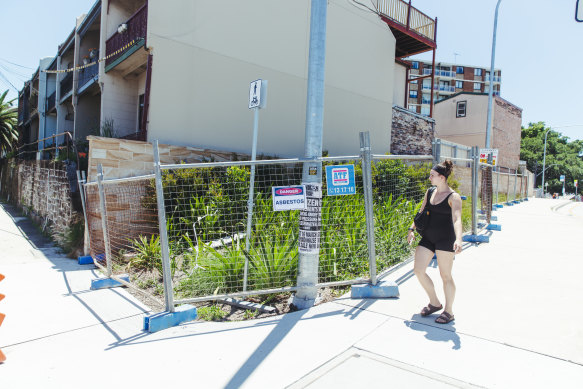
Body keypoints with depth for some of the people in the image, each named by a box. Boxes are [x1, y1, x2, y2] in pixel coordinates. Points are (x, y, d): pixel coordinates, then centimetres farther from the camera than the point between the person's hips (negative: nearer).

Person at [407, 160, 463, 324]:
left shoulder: (453, 197, -11)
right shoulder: (429, 192, 9)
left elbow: (457, 219, -24)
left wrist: (458, 239, -38)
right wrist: (412, 229, 12)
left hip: (445, 239, -6)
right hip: (427, 237, 7)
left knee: (445, 275, 3)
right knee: (418, 270, 2)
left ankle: (448, 311, 20)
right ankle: (435, 303, 23)